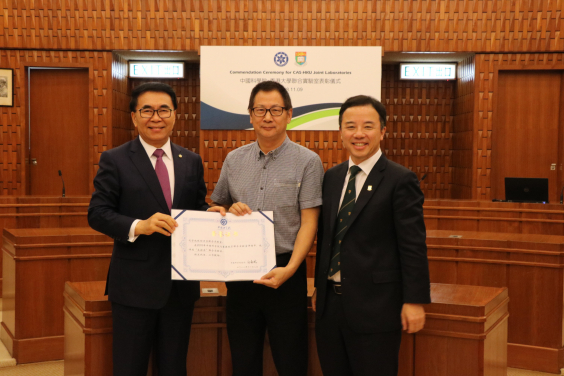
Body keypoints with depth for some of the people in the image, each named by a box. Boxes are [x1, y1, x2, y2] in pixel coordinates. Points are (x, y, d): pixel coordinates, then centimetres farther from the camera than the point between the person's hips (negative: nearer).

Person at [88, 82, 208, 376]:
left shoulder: (192, 162, 9)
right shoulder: (114, 160, -4)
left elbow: (199, 208, 13)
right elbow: (97, 213, -8)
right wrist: (138, 226, -25)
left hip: (181, 285, 4)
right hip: (134, 285, -3)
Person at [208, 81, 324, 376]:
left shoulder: (307, 161, -5)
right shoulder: (234, 160, 8)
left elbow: (309, 223, -8)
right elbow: (216, 207, 18)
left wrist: (289, 269, -20)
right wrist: (229, 211, -6)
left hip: (284, 272, -3)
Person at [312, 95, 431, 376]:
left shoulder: (400, 180, -9)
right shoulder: (331, 177, 11)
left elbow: (413, 245, -11)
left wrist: (415, 301, -13)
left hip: (374, 305, -6)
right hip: (330, 303, 6)